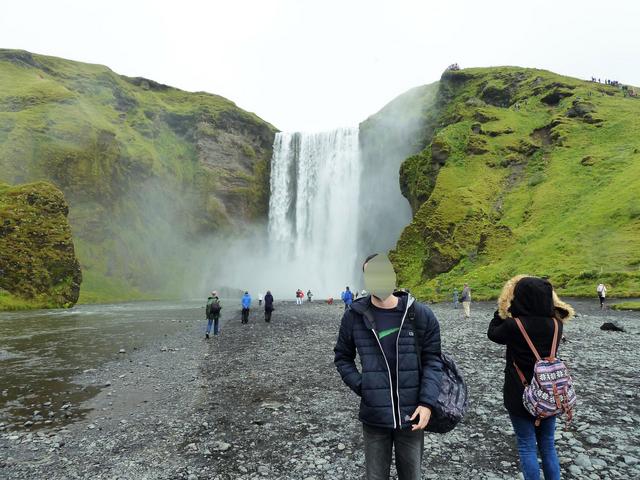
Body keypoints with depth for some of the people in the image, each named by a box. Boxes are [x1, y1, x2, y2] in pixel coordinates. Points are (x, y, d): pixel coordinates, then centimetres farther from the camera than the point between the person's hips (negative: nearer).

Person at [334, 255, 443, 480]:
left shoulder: (420, 314, -6)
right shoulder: (354, 316, -5)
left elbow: (432, 359, -2)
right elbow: (342, 357, 6)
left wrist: (427, 402, -12)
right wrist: (360, 387, -6)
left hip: (411, 413, 0)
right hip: (374, 415, 0)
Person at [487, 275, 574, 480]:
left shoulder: (513, 325, -20)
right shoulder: (556, 323, -9)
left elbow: (492, 333, 0)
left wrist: (502, 309, 3)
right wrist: (542, 300, 5)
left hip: (520, 394, -4)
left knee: (527, 447, 9)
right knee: (548, 445, 19)